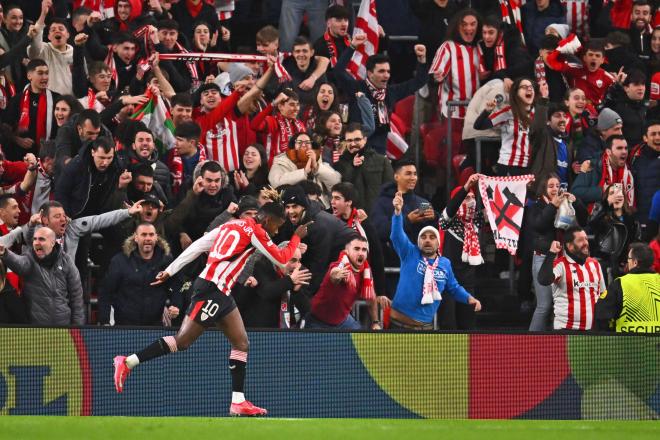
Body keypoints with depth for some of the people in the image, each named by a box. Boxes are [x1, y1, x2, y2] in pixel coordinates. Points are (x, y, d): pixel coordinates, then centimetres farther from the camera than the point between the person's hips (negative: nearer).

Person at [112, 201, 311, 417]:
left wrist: (169, 271, 16)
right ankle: (128, 362, -11)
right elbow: (281, 259, -1)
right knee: (182, 341, -10)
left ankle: (238, 402, 7)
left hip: (221, 293, 10)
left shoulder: (232, 225, 18)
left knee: (241, 343, 9)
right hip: (211, 291, -10)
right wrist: (297, 237, 15)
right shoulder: (255, 231, -7)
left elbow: (196, 247, 15)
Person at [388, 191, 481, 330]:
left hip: (425, 326, 3)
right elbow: (397, 235, -16)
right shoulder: (410, 254, -1)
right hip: (400, 323, -3)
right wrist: (398, 211, -32)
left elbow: (454, 287, 21)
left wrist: (469, 298, 2)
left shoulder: (445, 264, 9)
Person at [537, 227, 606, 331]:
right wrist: (552, 253, -23)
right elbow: (544, 280, -28)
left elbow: (602, 296, 21)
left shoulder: (594, 264, 12)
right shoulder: (560, 265, -7)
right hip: (565, 330, -6)